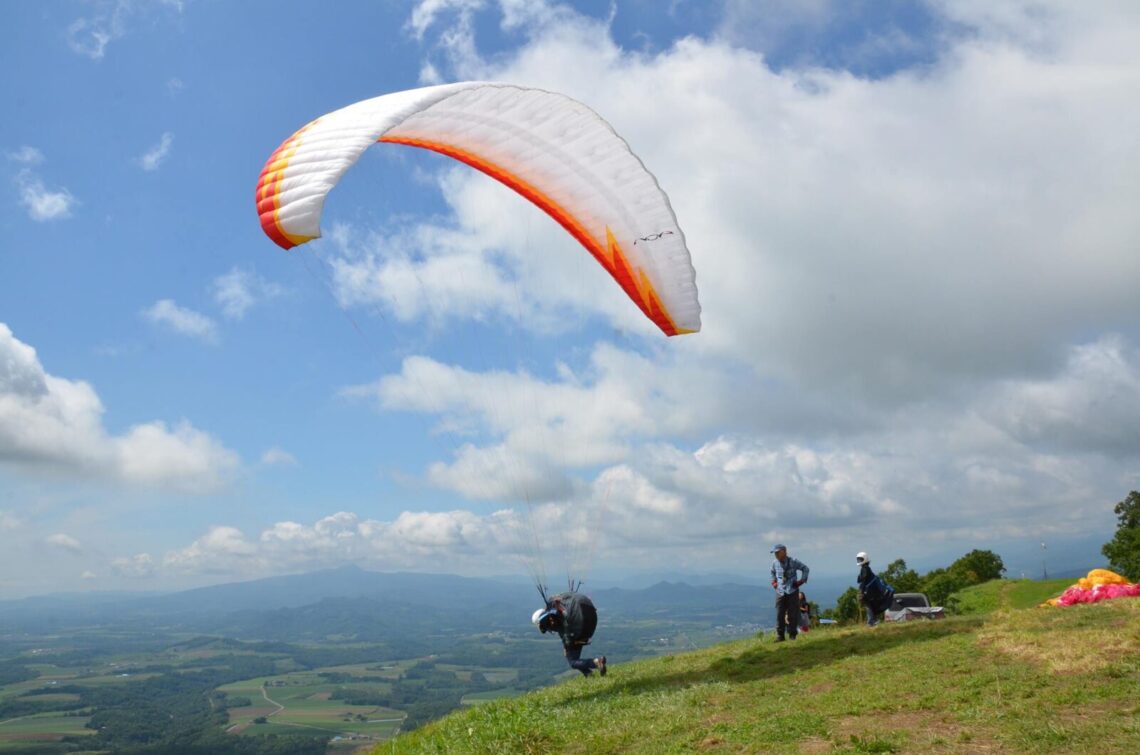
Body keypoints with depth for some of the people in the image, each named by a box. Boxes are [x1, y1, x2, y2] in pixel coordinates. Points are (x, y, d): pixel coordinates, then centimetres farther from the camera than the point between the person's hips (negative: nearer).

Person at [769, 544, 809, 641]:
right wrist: (774, 582, 16)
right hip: (780, 592, 3)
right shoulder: (775, 563, 4)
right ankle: (780, 636, 4)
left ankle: (792, 635, 11)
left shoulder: (793, 562, -6)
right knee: (779, 615, -3)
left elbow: (805, 568, 7)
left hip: (792, 592, -3)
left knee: (793, 614, 1)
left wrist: (802, 580, 1)